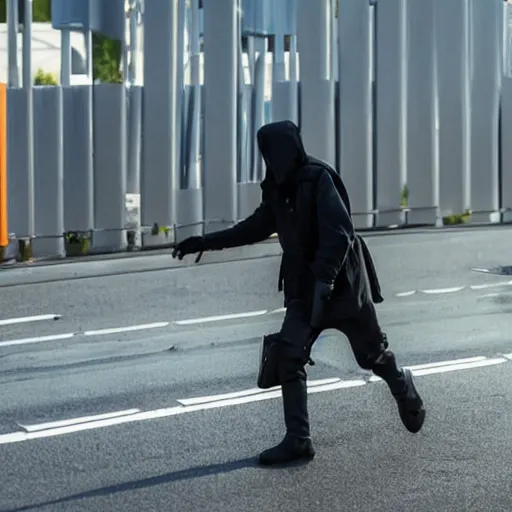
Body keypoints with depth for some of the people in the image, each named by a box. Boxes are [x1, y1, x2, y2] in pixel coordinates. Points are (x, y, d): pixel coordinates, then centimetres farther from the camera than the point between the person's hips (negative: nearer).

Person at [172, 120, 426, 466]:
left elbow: (339, 234, -25)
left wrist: (324, 281, -31)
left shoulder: (318, 179, -19)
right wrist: (207, 242, 12)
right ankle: (298, 440, -3)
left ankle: (405, 393, 40)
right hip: (304, 288, 7)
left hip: (343, 283, -7)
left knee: (373, 353, 10)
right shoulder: (279, 188, 3)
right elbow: (257, 227, 16)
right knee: (288, 357, -6)